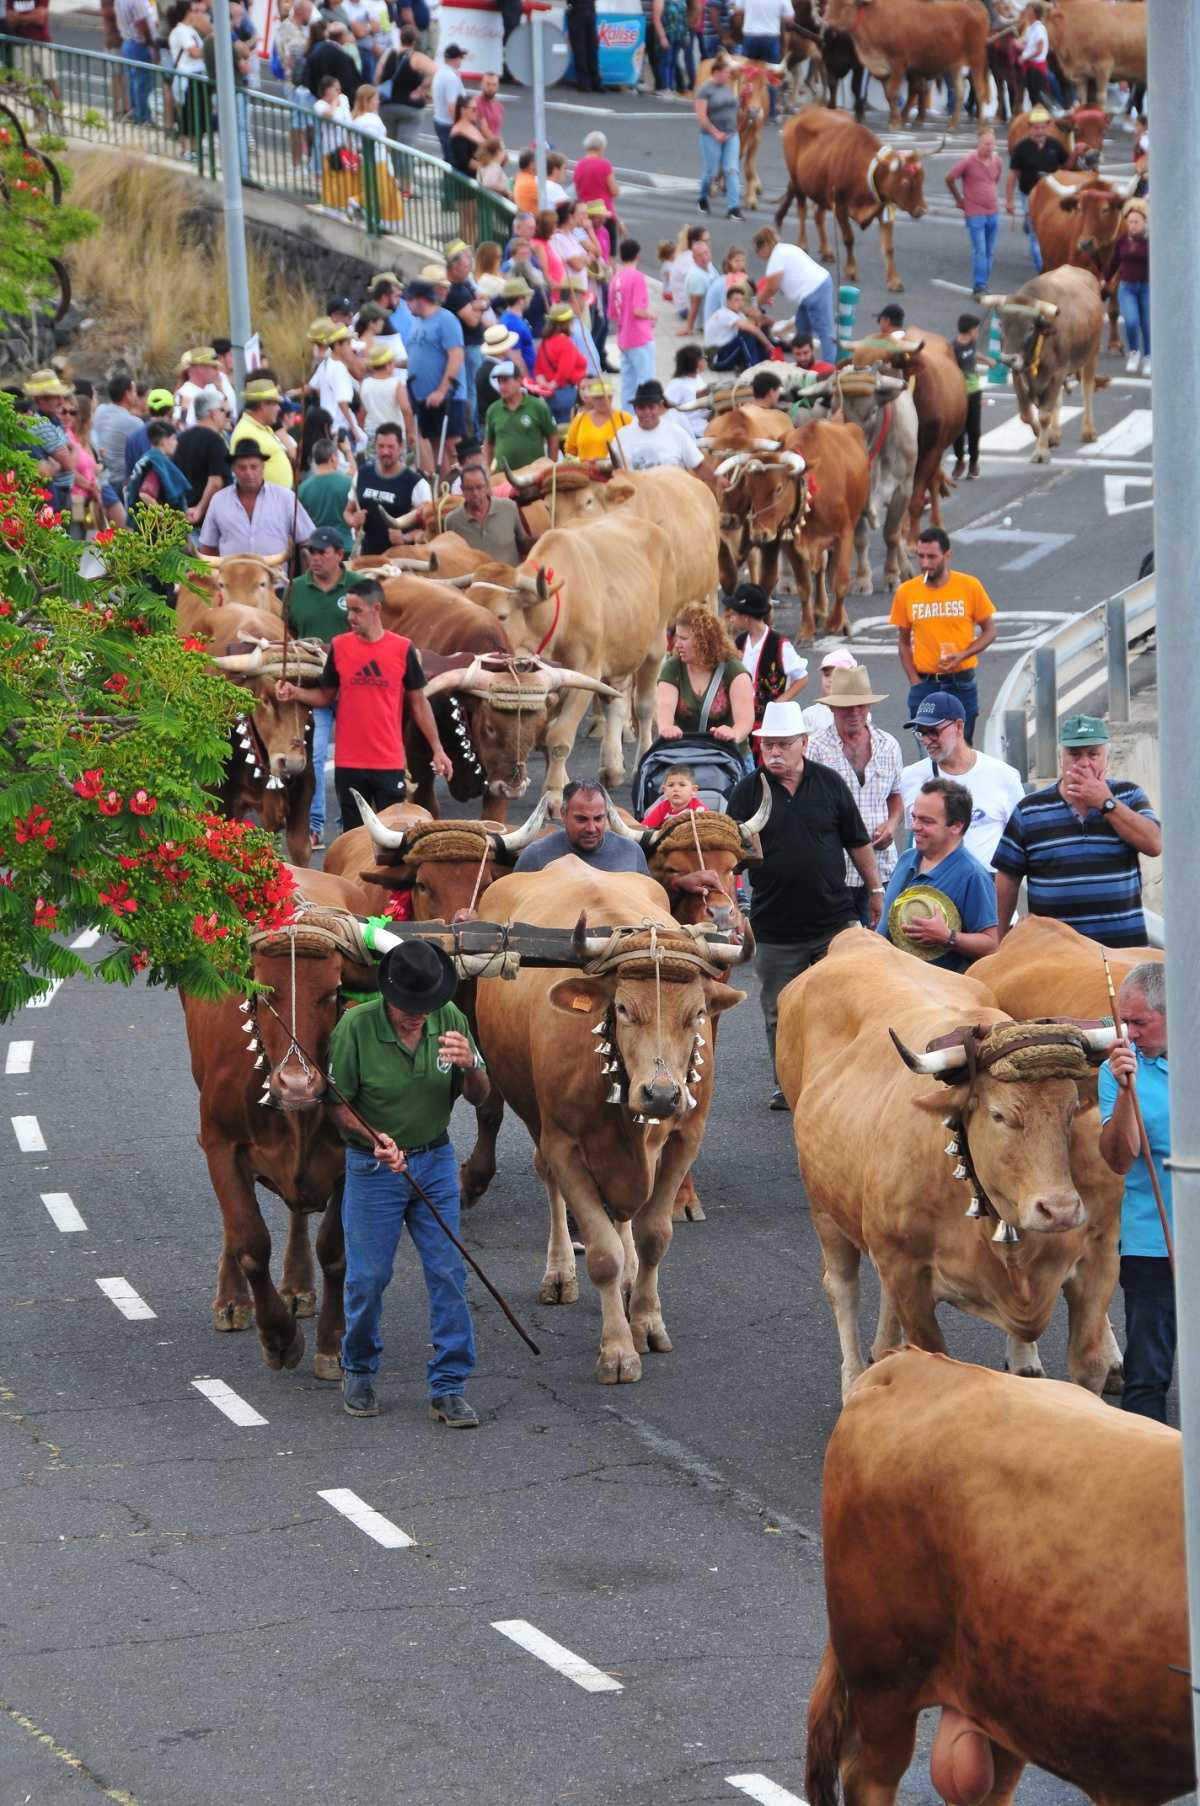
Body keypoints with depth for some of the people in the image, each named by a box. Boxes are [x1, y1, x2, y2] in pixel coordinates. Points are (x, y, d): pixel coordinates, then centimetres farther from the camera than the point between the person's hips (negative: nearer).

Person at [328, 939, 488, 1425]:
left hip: (435, 1161, 3)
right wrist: (373, 1139, -26)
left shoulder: (449, 1020, -8)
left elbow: (479, 1096, -1)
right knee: (367, 1276, 4)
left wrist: (469, 1065, -23)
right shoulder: (356, 1026, -18)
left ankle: (448, 1389, 5)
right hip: (372, 1167, -3)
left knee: (448, 1273, -1)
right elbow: (336, 1103, -10)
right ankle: (358, 1373, 28)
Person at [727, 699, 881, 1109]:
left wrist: (875, 890, 14)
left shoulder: (829, 783, 3)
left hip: (835, 922, 0)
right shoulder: (748, 792, 0)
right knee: (781, 1014, 7)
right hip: (775, 930, 0)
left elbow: (857, 842, 12)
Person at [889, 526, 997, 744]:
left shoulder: (970, 587, -4)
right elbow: (905, 643, 10)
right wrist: (914, 680, -3)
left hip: (961, 683, -1)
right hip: (924, 684, 1)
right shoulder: (906, 593, 0)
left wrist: (962, 655, -13)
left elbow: (989, 631, 4)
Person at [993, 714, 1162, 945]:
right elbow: (1007, 880, 9)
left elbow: (1154, 845, -8)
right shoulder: (1029, 811, 6)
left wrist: (1106, 803, -9)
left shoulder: (1128, 795, 7)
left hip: (1123, 944, 0)